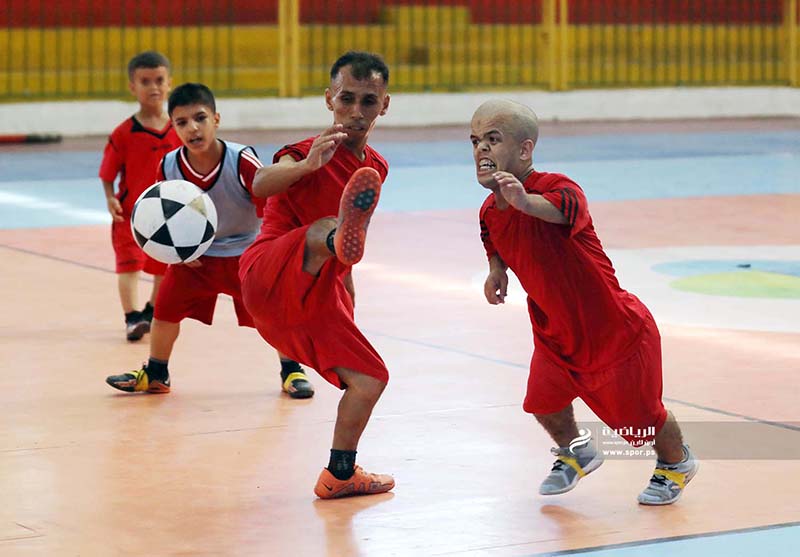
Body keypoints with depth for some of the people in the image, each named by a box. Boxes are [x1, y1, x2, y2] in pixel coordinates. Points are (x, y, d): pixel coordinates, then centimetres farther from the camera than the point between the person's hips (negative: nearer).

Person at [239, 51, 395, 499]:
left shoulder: (376, 168, 16)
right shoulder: (314, 153, -7)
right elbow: (261, 184, -31)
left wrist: (350, 306, 36)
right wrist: (307, 165, -51)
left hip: (317, 298, 8)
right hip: (270, 275, -8)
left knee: (370, 379, 6)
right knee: (324, 229, -37)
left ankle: (340, 474, 22)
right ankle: (344, 234, -76)